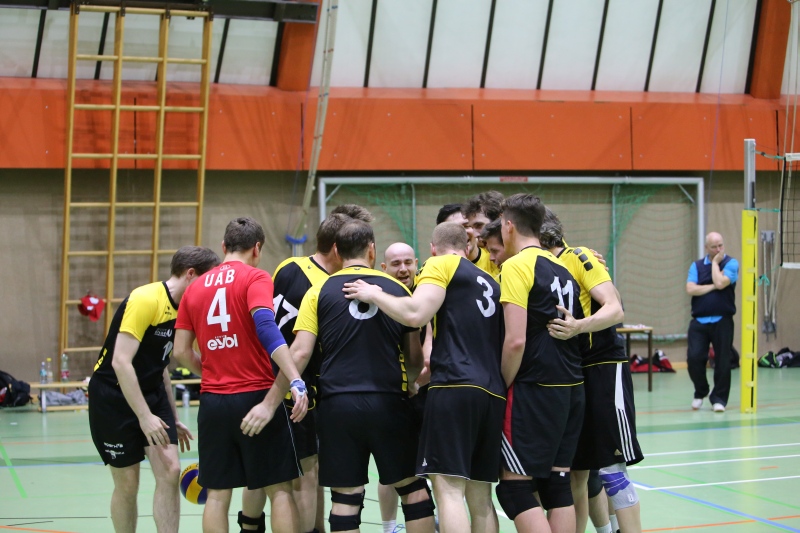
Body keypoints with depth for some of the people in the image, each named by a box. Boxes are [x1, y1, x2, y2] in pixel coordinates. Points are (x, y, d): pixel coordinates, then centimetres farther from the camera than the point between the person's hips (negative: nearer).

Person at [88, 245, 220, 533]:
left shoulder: (182, 309, 6)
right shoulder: (145, 300, -19)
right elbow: (121, 361, -25)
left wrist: (174, 420, 20)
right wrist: (145, 416, -27)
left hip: (151, 394, 7)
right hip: (114, 395, -7)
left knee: (170, 472, -6)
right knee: (127, 484, 0)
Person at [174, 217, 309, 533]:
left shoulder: (196, 288, 11)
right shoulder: (255, 277, -4)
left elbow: (181, 351, 9)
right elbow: (266, 327, -21)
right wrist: (295, 381, -28)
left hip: (212, 401, 4)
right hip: (256, 399, -4)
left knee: (217, 494, 7)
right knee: (279, 489, 3)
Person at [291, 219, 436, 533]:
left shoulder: (319, 292, 3)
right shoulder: (398, 290, 6)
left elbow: (300, 352, -5)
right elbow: (415, 358, 11)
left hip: (338, 404, 0)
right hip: (388, 402, 0)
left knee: (345, 496, 3)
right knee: (413, 488, 9)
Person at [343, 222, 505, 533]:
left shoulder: (442, 265, 3)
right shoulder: (490, 283, 25)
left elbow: (415, 314, -11)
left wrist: (373, 295, 2)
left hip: (455, 387, -8)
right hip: (493, 394, 8)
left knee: (448, 488, -11)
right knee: (480, 497, 9)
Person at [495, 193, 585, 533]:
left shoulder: (516, 266, -9)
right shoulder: (562, 270, 14)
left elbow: (516, 341, -17)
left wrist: (502, 385, -6)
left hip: (535, 390, -8)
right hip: (572, 389, 8)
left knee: (515, 485, -4)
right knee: (557, 483, 9)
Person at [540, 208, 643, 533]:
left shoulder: (578, 259, -10)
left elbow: (615, 309, -19)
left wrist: (578, 327, -34)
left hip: (603, 370, -7)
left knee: (610, 469, -9)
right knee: (577, 472, 10)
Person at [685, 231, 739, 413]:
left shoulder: (731, 263, 1)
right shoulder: (696, 266, 9)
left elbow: (720, 283, -16)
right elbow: (690, 289, -5)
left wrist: (715, 262, -4)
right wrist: (713, 286, -10)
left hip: (722, 321, -2)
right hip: (699, 321, 2)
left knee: (722, 361, 0)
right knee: (694, 358, -7)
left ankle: (719, 398, 14)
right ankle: (700, 393, 17)